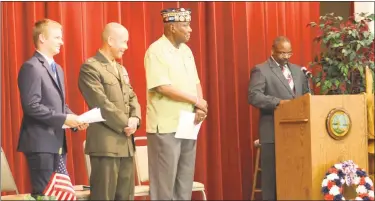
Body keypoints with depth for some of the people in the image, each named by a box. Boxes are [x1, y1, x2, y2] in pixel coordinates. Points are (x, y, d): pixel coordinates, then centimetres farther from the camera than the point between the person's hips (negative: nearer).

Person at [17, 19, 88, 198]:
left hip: (57, 142, 9)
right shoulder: (31, 67, -12)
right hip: (40, 143, -9)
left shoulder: (57, 69, 19)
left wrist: (74, 118, 4)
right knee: (43, 194, -7)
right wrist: (63, 119, -19)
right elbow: (31, 106, -20)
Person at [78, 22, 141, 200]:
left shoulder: (121, 69, 20)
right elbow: (102, 104, -16)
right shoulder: (90, 67, -8)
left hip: (126, 142, 8)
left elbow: (132, 98, 17)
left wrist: (135, 119, -3)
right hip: (105, 142, -8)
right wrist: (124, 124, -12)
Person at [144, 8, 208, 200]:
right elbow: (163, 87, -19)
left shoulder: (186, 50, 13)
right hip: (166, 126, -8)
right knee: (164, 181, -3)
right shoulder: (156, 51, -11)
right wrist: (196, 100, -12)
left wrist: (200, 108, -4)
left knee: (185, 180, 10)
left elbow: (195, 82, 15)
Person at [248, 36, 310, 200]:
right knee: (272, 173, -2)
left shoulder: (297, 70, 19)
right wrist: (278, 102, -24)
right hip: (273, 131, -5)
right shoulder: (261, 70, -2)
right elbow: (253, 96, -14)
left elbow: (306, 96, 21)